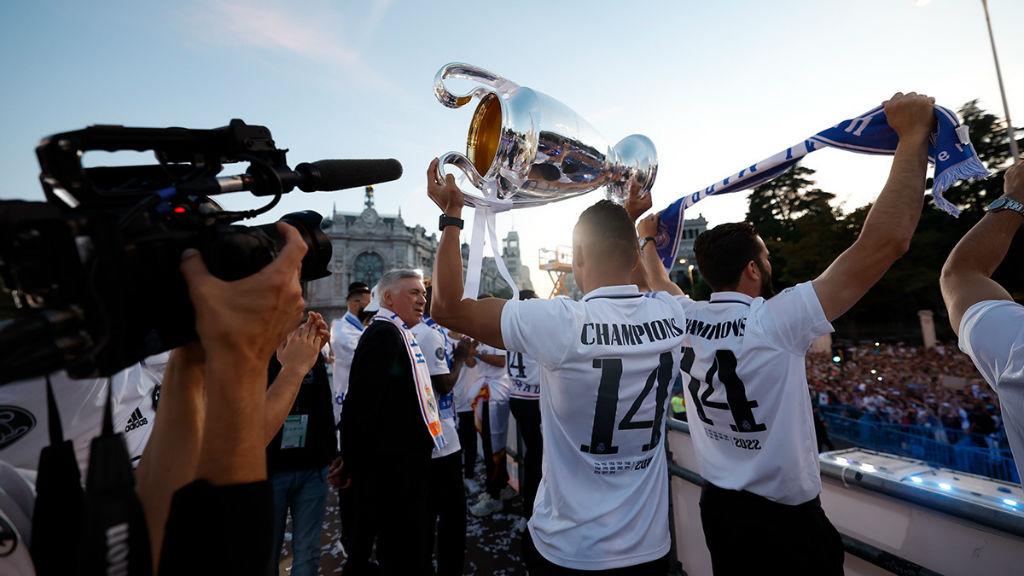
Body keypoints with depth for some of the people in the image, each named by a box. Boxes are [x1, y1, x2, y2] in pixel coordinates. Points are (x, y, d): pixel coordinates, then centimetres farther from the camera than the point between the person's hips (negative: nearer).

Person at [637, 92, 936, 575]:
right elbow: (886, 241, -26)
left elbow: (658, 284, 14)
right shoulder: (776, 322, -26)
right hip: (786, 519, -5)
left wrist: (647, 237, 30)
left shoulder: (685, 319, -10)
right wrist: (913, 134, -17)